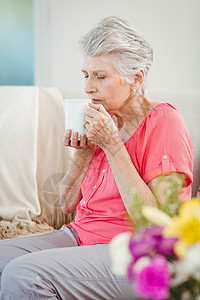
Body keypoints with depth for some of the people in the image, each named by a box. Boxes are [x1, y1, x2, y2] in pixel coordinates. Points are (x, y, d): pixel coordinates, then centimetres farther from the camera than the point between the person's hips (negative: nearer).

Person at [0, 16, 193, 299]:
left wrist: (112, 146, -20)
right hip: (80, 234, 7)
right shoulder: (103, 121, 12)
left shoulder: (164, 122, -10)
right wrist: (83, 154, -3)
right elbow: (68, 204, 14)